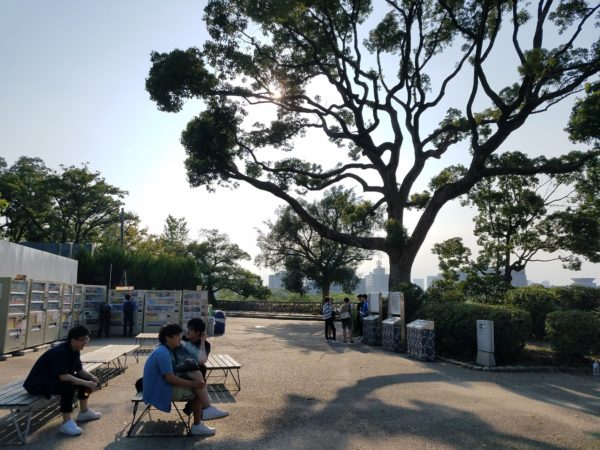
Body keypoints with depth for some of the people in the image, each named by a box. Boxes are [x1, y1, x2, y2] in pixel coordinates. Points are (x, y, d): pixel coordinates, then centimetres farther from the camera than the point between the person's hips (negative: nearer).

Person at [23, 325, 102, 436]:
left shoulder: (74, 351, 0)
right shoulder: (60, 352, -28)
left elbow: (80, 370, 9)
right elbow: (63, 376, -35)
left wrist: (92, 377, -11)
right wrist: (86, 383, -32)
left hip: (55, 379, 10)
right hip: (38, 383, -10)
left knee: (85, 379, 3)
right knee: (69, 386, -34)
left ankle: (84, 412, 19)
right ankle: (66, 423, -27)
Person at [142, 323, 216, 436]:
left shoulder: (165, 350, 9)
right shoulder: (163, 353, -24)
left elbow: (171, 375, 15)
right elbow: (170, 378, -27)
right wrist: (192, 383, -22)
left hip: (161, 387, 10)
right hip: (160, 391, -10)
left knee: (196, 387, 11)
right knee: (198, 391, -10)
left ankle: (198, 421, 13)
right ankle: (197, 426, -2)